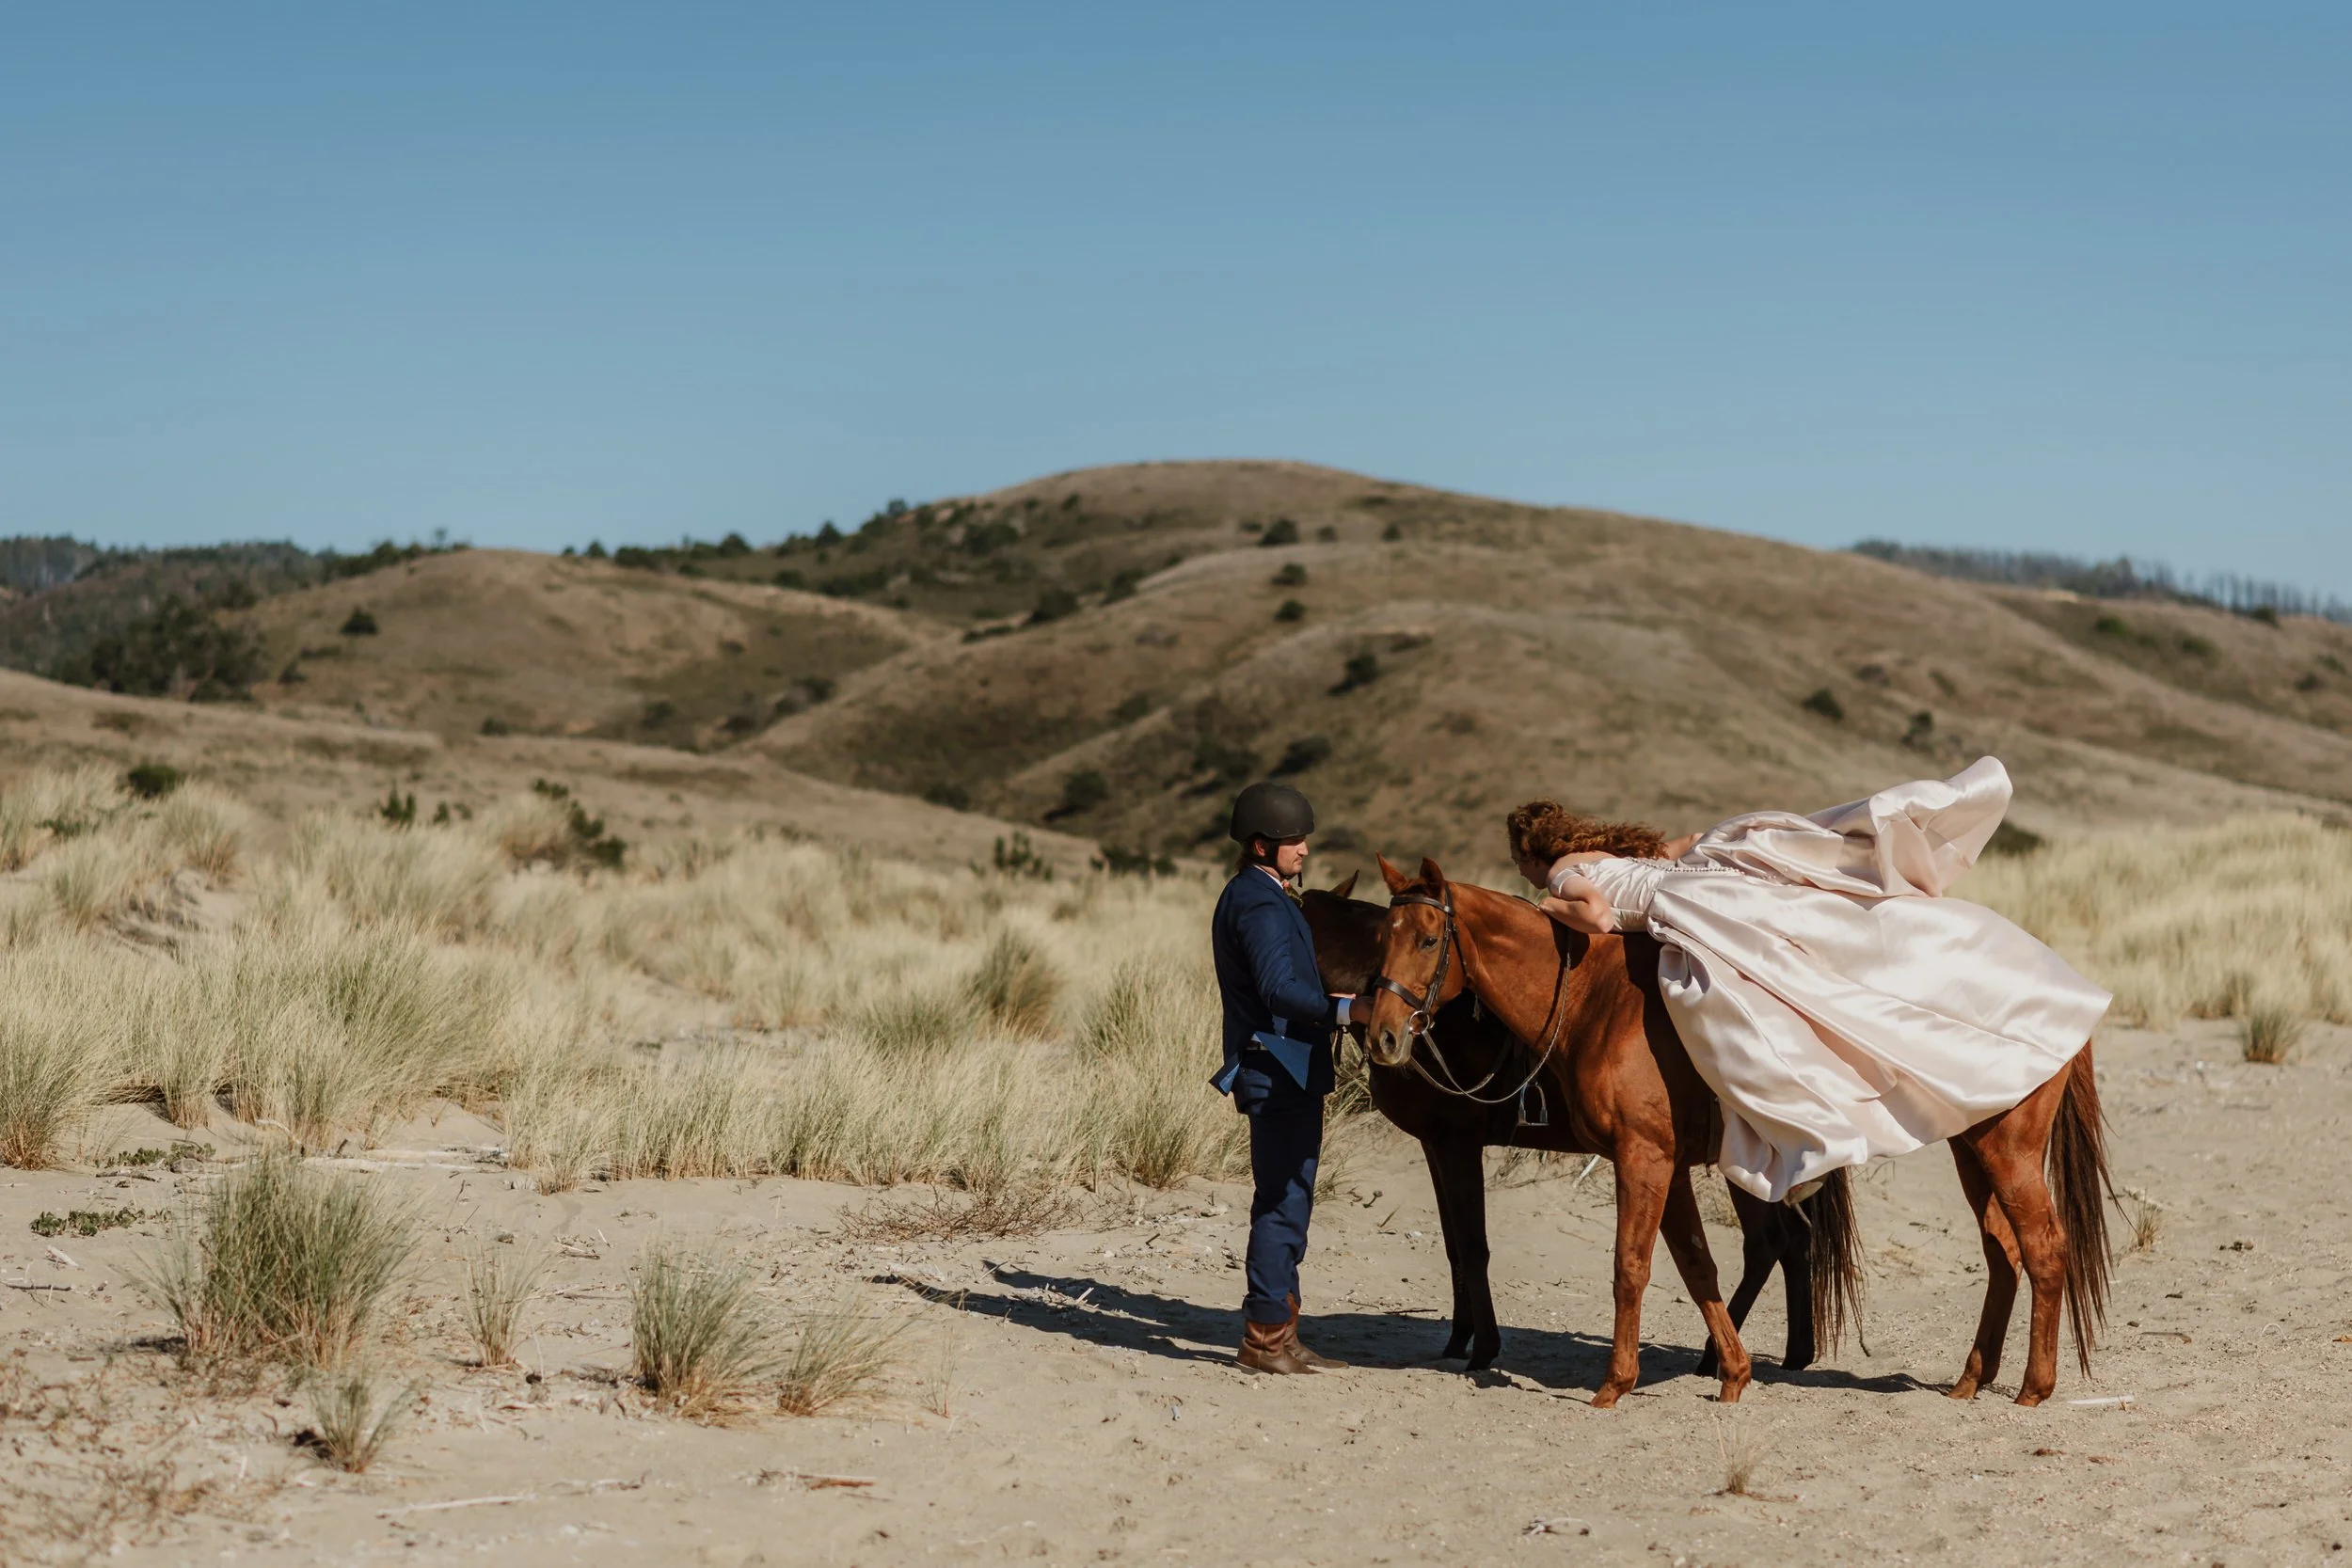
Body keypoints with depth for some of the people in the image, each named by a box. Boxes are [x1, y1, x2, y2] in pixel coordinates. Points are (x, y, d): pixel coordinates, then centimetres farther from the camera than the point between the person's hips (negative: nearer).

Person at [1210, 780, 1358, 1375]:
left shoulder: (1251, 896, 18)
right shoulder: (1260, 903, -15)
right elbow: (1279, 989, -28)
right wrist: (1348, 1009, -38)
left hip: (1279, 1070, 11)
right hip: (1280, 1071, -11)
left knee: (1284, 1203, 14)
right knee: (1284, 1202, -7)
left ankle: (1270, 1330, 20)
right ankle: (1267, 1336, -3)